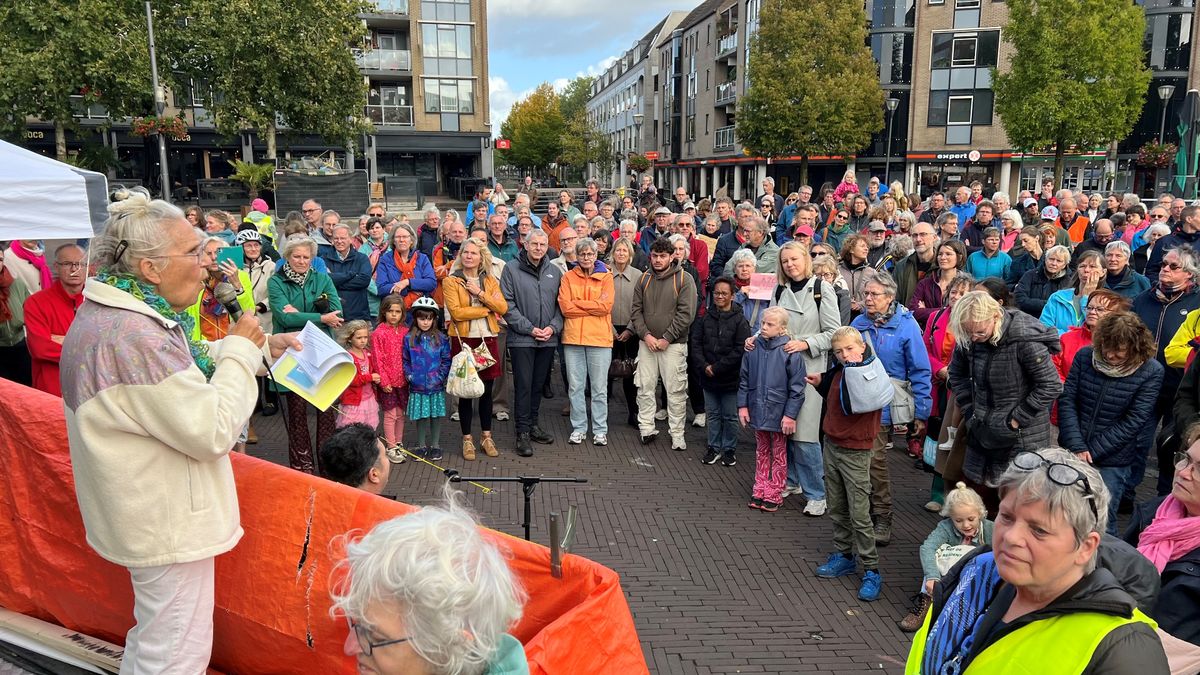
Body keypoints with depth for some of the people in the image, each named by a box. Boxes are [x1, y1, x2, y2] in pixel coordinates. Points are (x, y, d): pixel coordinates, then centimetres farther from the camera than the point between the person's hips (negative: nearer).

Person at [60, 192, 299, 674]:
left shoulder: (113, 314, 5)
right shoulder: (132, 337, -29)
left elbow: (191, 366, 19)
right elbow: (213, 429, -28)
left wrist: (264, 347, 8)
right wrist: (241, 349, -17)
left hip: (152, 518, 11)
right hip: (168, 525, -11)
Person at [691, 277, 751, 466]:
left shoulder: (740, 320, -8)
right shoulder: (706, 318, 4)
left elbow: (740, 350, -14)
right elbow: (695, 343, 1)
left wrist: (717, 368, -15)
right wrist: (704, 366, -12)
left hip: (730, 378, -3)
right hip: (708, 378, 4)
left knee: (730, 416, 7)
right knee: (712, 414, 13)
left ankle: (729, 449, 22)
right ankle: (714, 447, 26)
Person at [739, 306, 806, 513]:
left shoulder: (789, 352, -15)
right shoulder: (754, 347, -2)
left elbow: (796, 387, -12)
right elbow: (744, 378, 6)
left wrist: (790, 415, -14)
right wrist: (742, 405, 3)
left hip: (779, 413, -4)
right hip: (757, 410, 4)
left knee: (779, 455, 11)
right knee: (761, 452, 17)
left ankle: (773, 495, 20)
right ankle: (760, 491, 27)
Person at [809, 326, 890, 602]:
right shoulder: (840, 370, 6)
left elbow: (849, 405, -28)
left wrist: (851, 370, -27)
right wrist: (820, 382, 10)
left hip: (854, 452, -7)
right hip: (831, 444, 7)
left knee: (859, 515, -4)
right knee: (836, 509, 15)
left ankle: (871, 570, 5)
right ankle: (844, 555, 29)